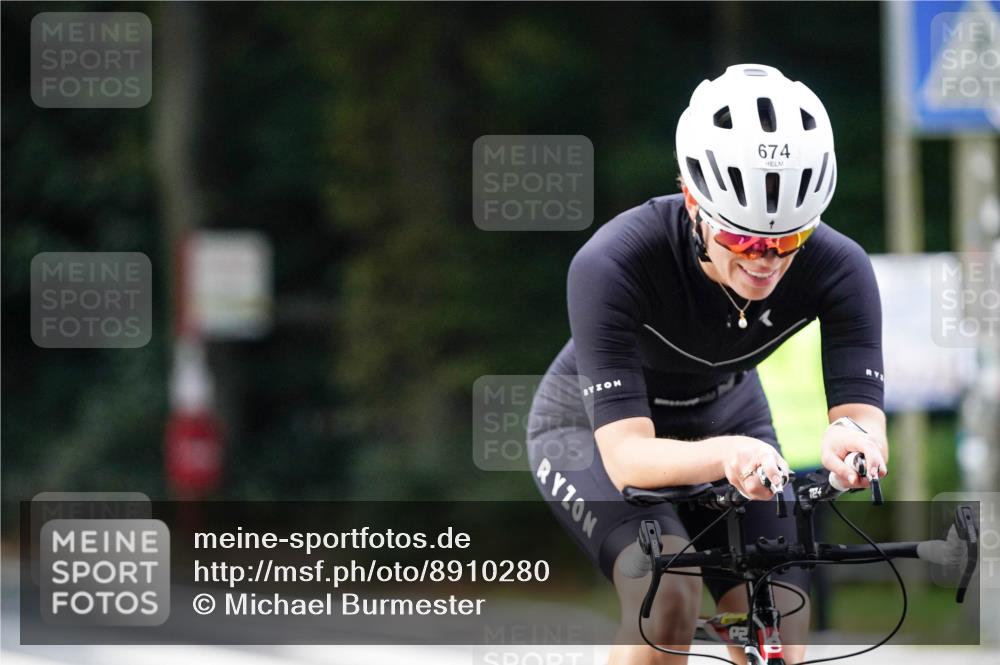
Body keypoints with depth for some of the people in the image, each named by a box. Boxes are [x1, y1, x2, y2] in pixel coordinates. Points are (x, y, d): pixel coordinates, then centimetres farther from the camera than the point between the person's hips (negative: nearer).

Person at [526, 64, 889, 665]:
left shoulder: (839, 269, -28)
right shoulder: (612, 267, -38)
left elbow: (867, 421, -33)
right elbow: (627, 456, -42)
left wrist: (852, 440, -58)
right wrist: (723, 457, -64)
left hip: (727, 422, 4)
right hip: (593, 429, -4)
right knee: (670, 597, -31)